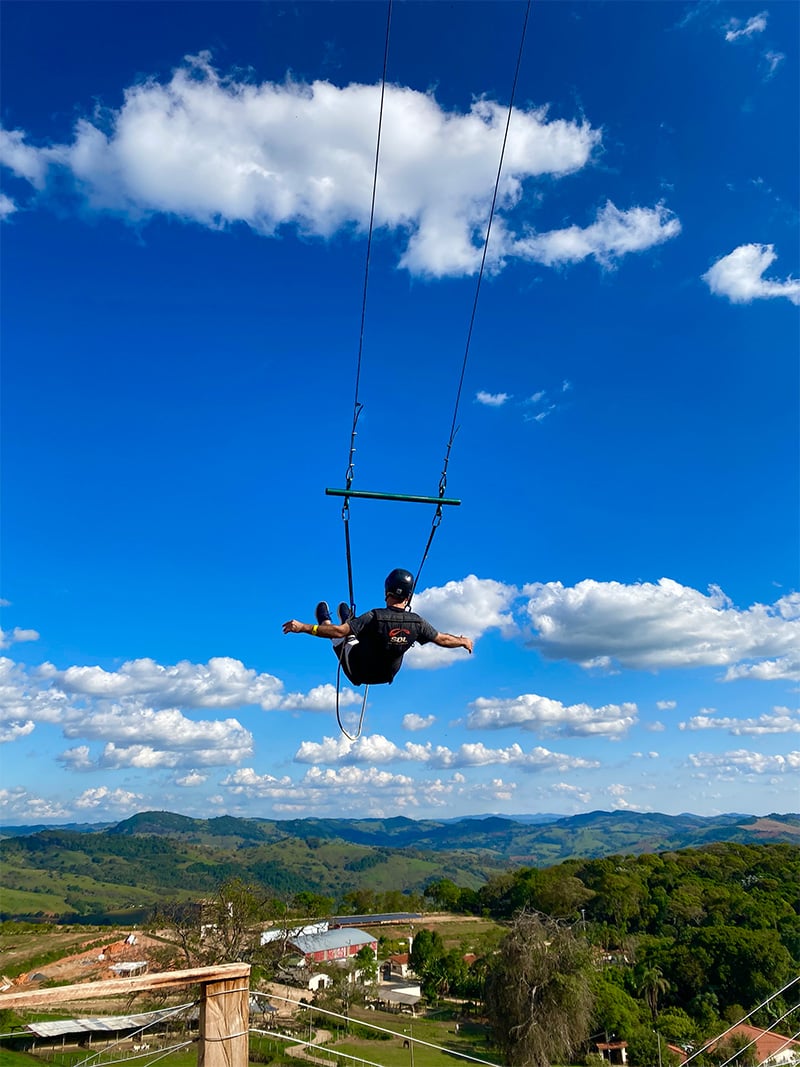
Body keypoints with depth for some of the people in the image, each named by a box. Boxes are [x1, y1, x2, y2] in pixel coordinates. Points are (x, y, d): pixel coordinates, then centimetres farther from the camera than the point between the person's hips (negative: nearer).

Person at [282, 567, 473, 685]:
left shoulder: (375, 617, -34)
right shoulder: (416, 622, -23)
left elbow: (339, 631, -32)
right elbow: (442, 639, -9)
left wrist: (302, 627, -25)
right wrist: (463, 641, 12)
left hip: (359, 673, -4)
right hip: (387, 675, 4)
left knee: (336, 630, 20)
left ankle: (325, 622, 53)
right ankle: (349, 622, 61)